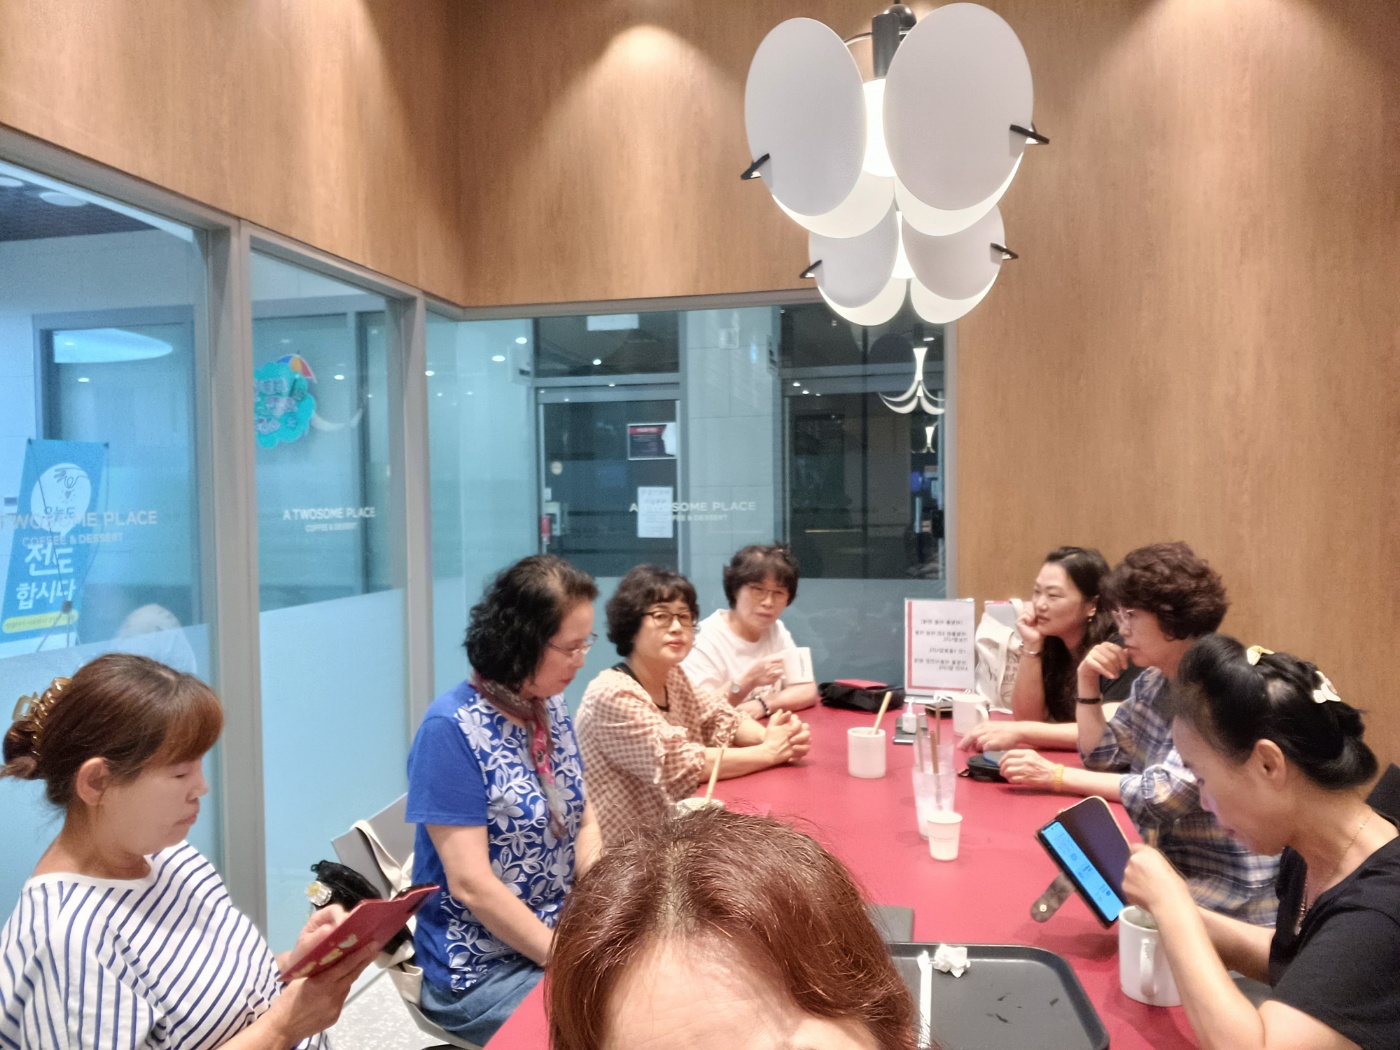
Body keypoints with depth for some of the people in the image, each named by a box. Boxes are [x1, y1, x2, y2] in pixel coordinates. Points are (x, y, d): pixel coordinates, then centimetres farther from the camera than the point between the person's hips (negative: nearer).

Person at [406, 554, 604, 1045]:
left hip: (561, 937, 7)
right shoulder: (451, 729, -20)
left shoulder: (551, 708, 2)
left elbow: (585, 824, 5)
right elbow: (471, 884, -21)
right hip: (481, 970, -6)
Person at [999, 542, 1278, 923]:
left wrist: (1055, 776, -20)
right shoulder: (1153, 681, 5)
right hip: (1171, 870, 7)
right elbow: (1102, 758, 10)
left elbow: (1164, 794, -24)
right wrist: (1088, 684, -3)